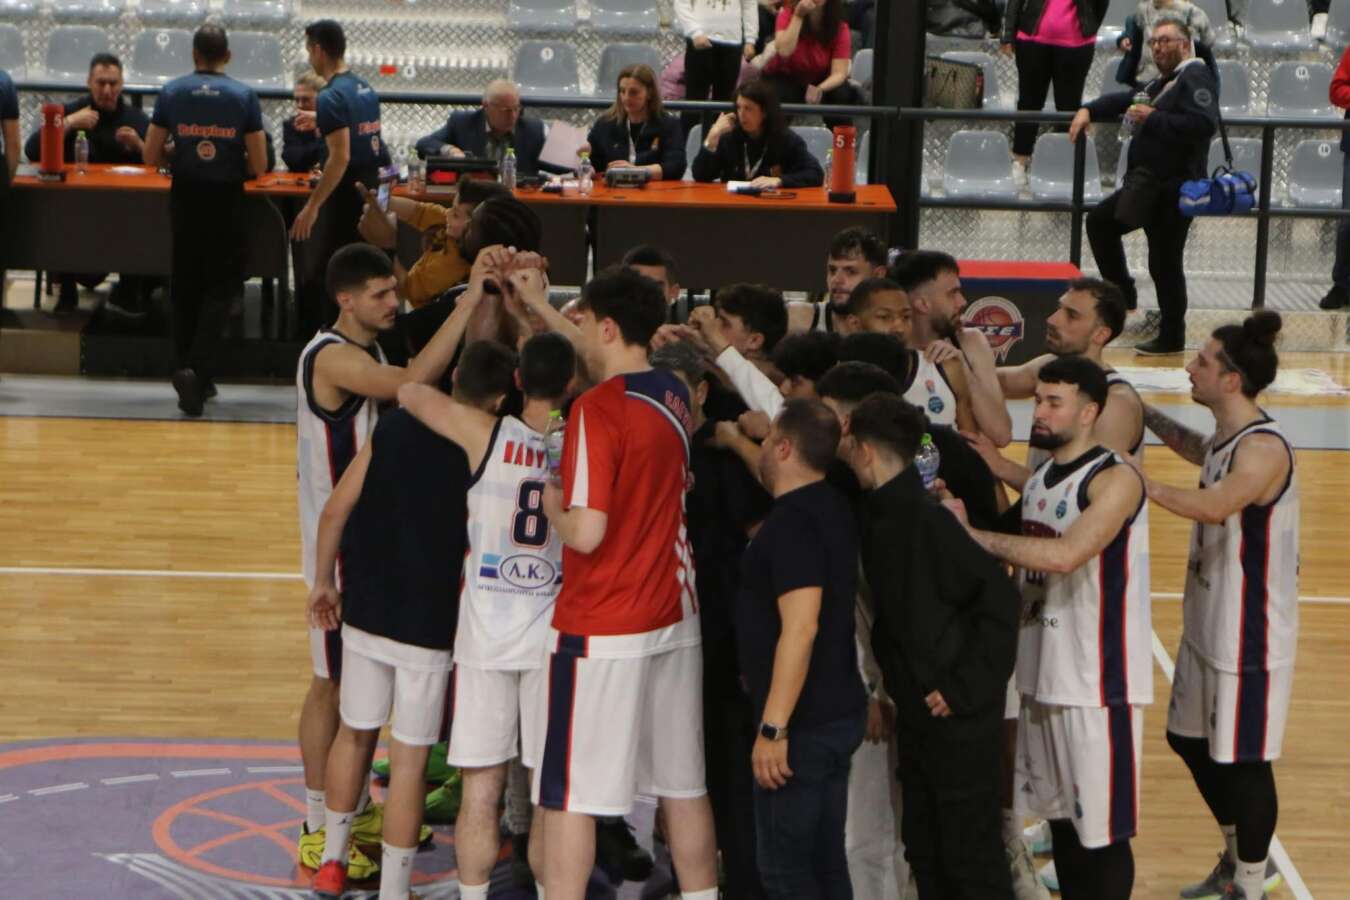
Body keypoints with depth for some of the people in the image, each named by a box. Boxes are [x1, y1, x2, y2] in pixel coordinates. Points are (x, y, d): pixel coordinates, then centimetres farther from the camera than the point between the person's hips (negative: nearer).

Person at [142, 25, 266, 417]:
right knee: (219, 288, 4)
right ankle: (199, 368, -14)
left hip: (185, 197, 2)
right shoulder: (244, 96, -5)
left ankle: (186, 368, 15)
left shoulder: (172, 93, -1)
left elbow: (151, 157, 0)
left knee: (185, 288, 13)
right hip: (227, 200, -2)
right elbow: (259, 166, -5)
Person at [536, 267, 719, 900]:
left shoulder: (599, 407, -18)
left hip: (600, 629, -7)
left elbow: (587, 532, -24)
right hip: (674, 617, 7)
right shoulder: (673, 397, 5)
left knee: (568, 795, -1)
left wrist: (553, 509, -2)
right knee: (683, 785, 14)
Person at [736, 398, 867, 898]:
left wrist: (774, 728, -26)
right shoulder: (831, 509, 10)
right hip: (839, 711, 10)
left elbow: (801, 627, -27)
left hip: (804, 723, -10)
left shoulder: (793, 522, -19)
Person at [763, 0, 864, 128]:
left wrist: (820, 89, -42)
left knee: (842, 95, -29)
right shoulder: (788, 13, -18)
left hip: (820, 81, 1)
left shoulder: (839, 27, -16)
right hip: (784, 78, -1)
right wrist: (798, 16, -36)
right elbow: (784, 51, -34)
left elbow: (839, 72, -22)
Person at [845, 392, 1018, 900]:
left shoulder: (925, 519, -21)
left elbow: (998, 597, -23)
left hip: (957, 714, -9)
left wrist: (966, 688, -21)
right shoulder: (881, 514, 7)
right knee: (924, 848, 16)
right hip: (915, 710, 9)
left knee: (970, 856, -2)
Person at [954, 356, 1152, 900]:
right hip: (1043, 674, 8)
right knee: (1061, 817, 15)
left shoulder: (1114, 479, -14)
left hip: (1097, 682, -8)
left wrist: (971, 533, -22)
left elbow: (1064, 555, -29)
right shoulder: (1040, 481, 13)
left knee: (1102, 828, -3)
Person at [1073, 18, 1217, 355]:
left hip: (1173, 188, -10)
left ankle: (1172, 338, 5)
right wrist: (1089, 111, 7)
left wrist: (1153, 119, -23)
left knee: (1164, 263, -5)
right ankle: (1123, 298, 23)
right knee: (1100, 222, 19)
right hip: (1146, 185, 10)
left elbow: (1203, 124, -26)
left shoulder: (1196, 79, -12)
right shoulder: (1162, 83, 19)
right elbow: (1125, 100, 24)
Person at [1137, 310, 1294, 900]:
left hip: (1249, 637, -10)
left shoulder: (1262, 449, -24)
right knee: (1191, 741, 20)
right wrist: (1143, 414, 19)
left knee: (1244, 760, 2)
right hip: (1208, 626, 10)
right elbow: (1197, 450, 31)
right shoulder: (1224, 440, 6)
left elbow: (1213, 505, -43)